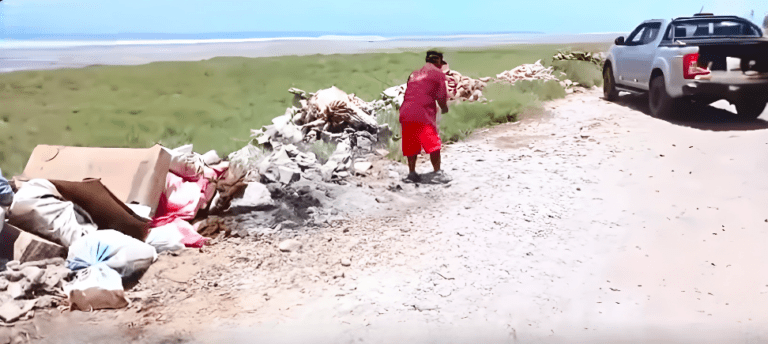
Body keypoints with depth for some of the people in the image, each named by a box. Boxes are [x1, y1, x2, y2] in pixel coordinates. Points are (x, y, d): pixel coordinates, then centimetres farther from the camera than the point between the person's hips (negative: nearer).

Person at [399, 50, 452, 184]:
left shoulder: (414, 74, 23)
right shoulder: (438, 73, 4)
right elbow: (441, 97, -3)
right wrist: (444, 108, 17)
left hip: (405, 113, 7)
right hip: (423, 115, -7)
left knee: (412, 145, 14)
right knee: (434, 144, 1)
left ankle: (411, 173, 17)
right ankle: (437, 173, 2)